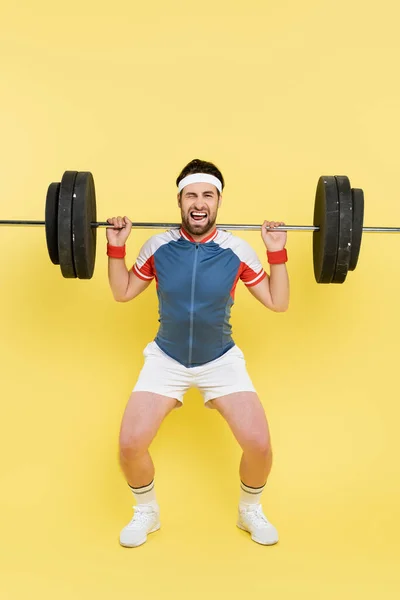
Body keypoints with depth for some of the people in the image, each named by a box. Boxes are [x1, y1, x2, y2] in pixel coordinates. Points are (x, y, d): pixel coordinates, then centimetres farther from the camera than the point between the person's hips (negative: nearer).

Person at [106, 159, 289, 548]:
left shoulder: (237, 250, -11)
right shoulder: (158, 246, -9)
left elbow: (277, 303, -3)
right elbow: (122, 293, 5)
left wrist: (277, 253, -13)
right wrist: (116, 247, -7)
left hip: (222, 360, 0)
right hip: (166, 359, 1)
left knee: (259, 444, -13)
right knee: (130, 444, -12)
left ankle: (250, 511, 22)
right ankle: (146, 513, 22)